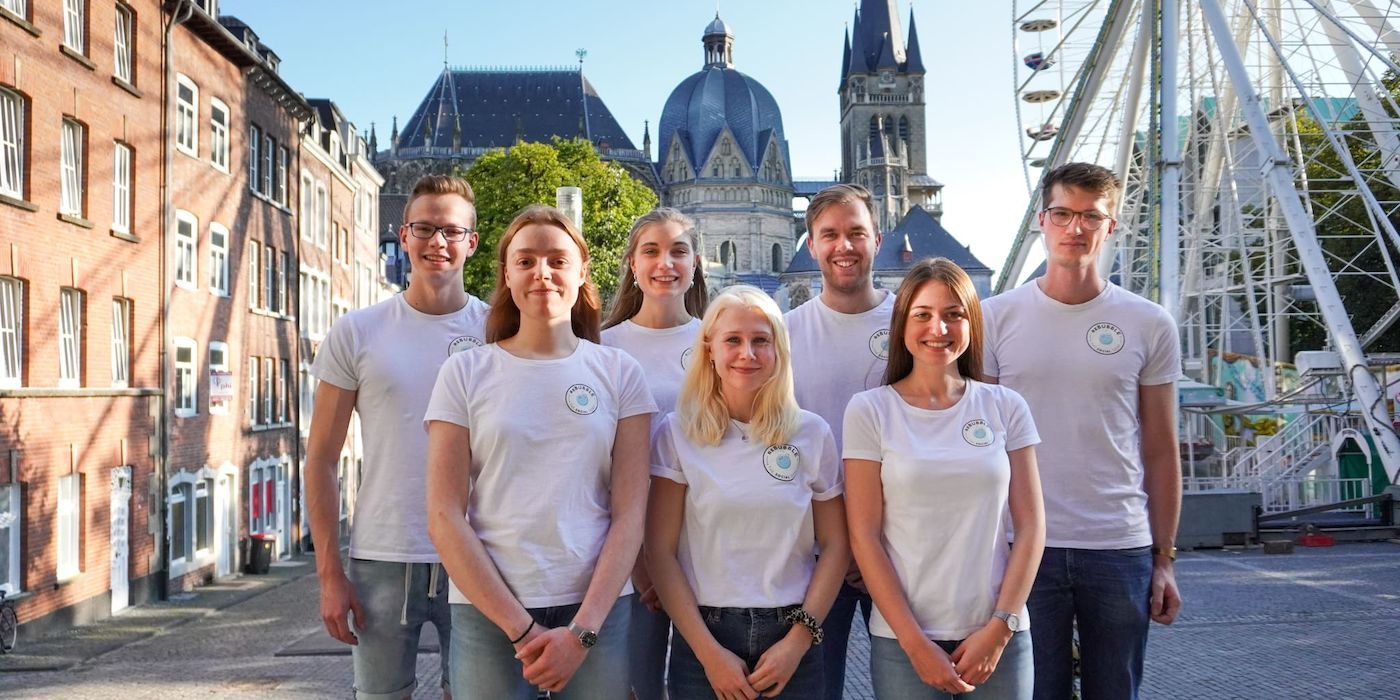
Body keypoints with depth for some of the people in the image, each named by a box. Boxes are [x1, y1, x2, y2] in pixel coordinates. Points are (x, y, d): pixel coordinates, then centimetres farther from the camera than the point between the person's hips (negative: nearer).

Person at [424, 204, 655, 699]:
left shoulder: (619, 373, 2)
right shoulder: (465, 373, 1)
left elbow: (629, 514, -2)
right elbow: (444, 518, -4)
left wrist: (582, 630, -11)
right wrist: (521, 628, -11)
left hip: (596, 607, 1)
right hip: (487, 609, 0)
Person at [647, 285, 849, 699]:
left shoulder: (813, 434, 0)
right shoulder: (677, 433, -4)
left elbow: (835, 546, 2)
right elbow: (660, 550, -5)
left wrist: (798, 641, -8)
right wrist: (708, 651, -11)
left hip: (791, 639, 1)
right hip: (703, 637, -1)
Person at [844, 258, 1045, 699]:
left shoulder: (1006, 407, 3)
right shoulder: (869, 410, -3)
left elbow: (1030, 526, 2)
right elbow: (864, 536, -6)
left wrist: (999, 628, -6)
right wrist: (916, 643, -9)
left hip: (996, 635, 2)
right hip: (902, 639, -1)